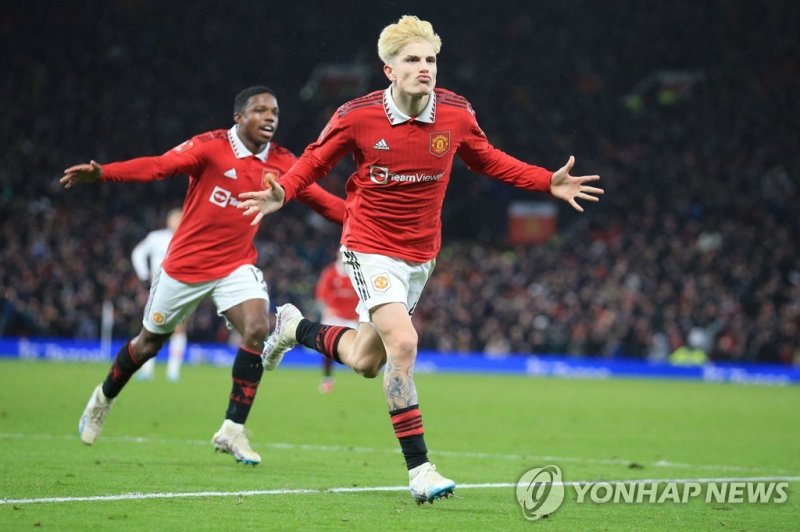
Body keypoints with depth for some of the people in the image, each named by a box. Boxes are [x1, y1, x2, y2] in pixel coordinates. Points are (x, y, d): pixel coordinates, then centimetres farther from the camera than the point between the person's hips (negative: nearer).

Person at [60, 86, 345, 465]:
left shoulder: (282, 164, -3)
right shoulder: (211, 147, -16)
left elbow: (323, 201, 2)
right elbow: (159, 166, -26)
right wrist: (100, 174, -40)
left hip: (236, 266, 3)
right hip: (186, 264, -3)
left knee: (258, 330, -22)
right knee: (149, 342, 13)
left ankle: (232, 431, -11)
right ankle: (103, 399, 43)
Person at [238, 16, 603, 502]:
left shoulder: (457, 114, -9)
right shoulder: (357, 116, -17)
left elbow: (488, 160, 10)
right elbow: (314, 162, -2)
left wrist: (549, 182, -1)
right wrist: (281, 194, -23)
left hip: (421, 255, 5)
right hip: (371, 247, -5)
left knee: (365, 361, 13)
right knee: (402, 341, -24)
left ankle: (296, 327, 45)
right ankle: (419, 469, -16)